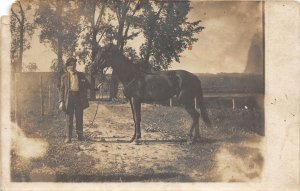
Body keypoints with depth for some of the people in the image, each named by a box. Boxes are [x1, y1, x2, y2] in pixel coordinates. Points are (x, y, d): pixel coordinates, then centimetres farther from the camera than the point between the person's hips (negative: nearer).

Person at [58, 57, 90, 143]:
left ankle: (80, 135, 16)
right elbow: (62, 89, 6)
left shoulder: (81, 75, 11)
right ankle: (68, 137, 6)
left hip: (79, 98, 1)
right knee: (69, 118, 1)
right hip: (69, 97, -1)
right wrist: (61, 101, -3)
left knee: (79, 118, 5)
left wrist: (84, 82, -9)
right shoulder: (64, 76, 8)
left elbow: (88, 86, 14)